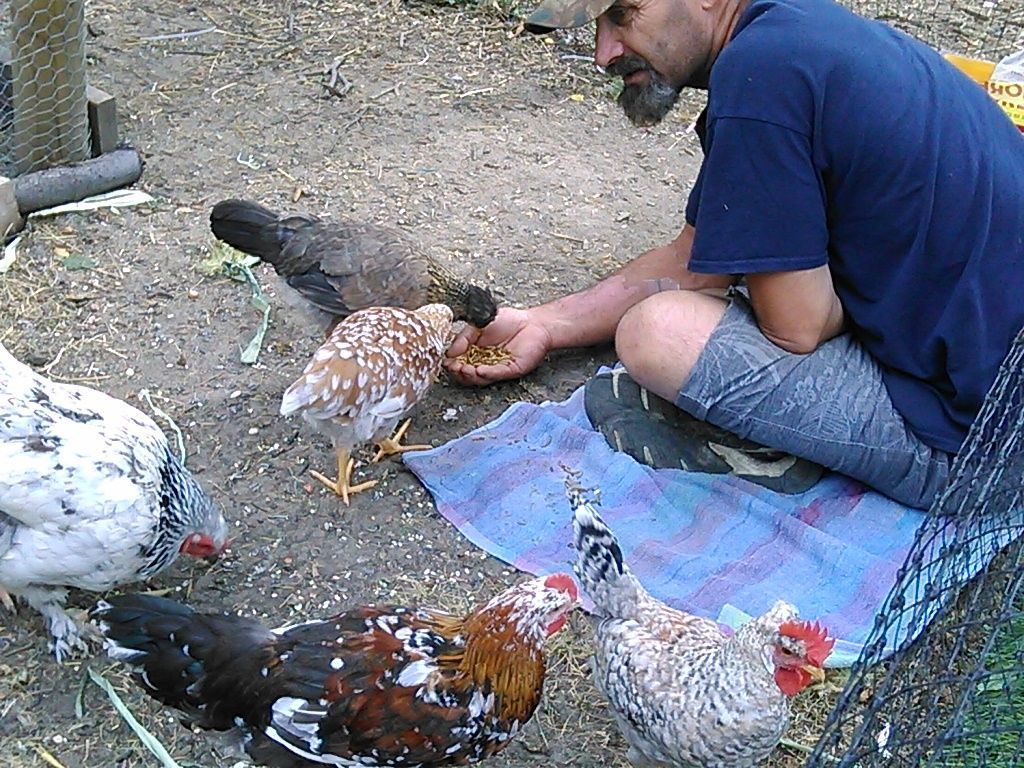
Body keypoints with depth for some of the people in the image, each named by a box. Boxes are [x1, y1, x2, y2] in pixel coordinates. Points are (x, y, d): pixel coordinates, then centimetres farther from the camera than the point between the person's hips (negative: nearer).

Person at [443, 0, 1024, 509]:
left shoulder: (758, 72, -23)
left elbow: (796, 326, -20)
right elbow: (695, 261, 12)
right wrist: (545, 325, 9)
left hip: (959, 438, -9)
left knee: (657, 334, -19)